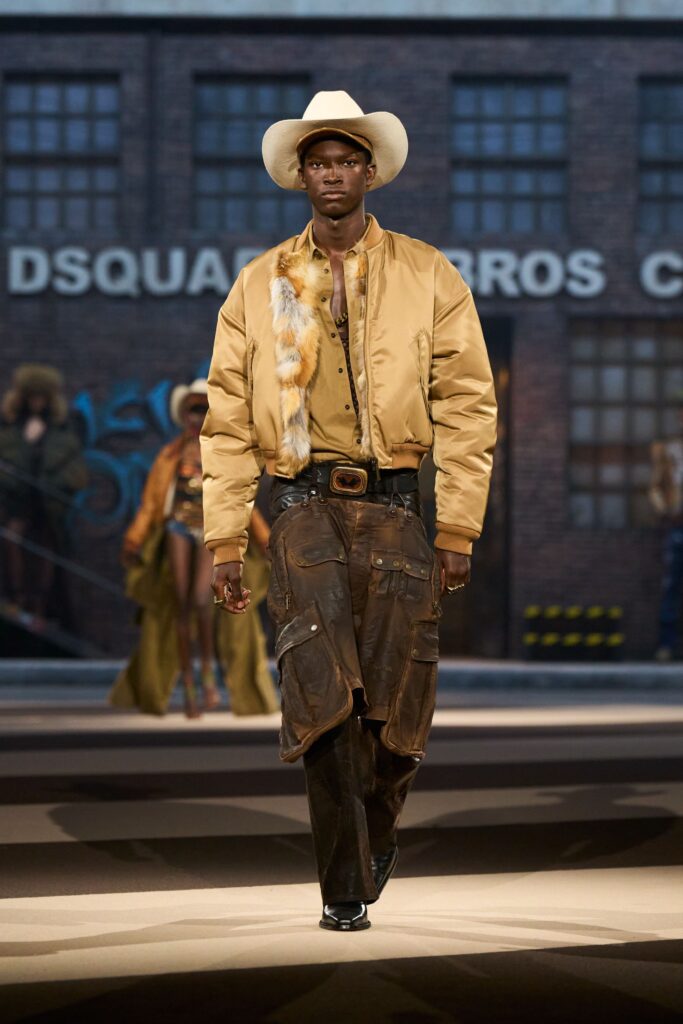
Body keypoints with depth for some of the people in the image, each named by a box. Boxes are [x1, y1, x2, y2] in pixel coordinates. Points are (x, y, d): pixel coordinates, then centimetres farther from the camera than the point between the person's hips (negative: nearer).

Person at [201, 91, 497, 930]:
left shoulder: (427, 276, 8)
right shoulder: (260, 285, 11)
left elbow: (466, 407, 5)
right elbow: (228, 420, 10)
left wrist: (458, 529, -2)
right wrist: (224, 541, 3)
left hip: (394, 506, 0)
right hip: (303, 507, 0)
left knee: (396, 702, -3)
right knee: (322, 689, -14)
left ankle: (369, 849, 24)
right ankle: (344, 890, -7)